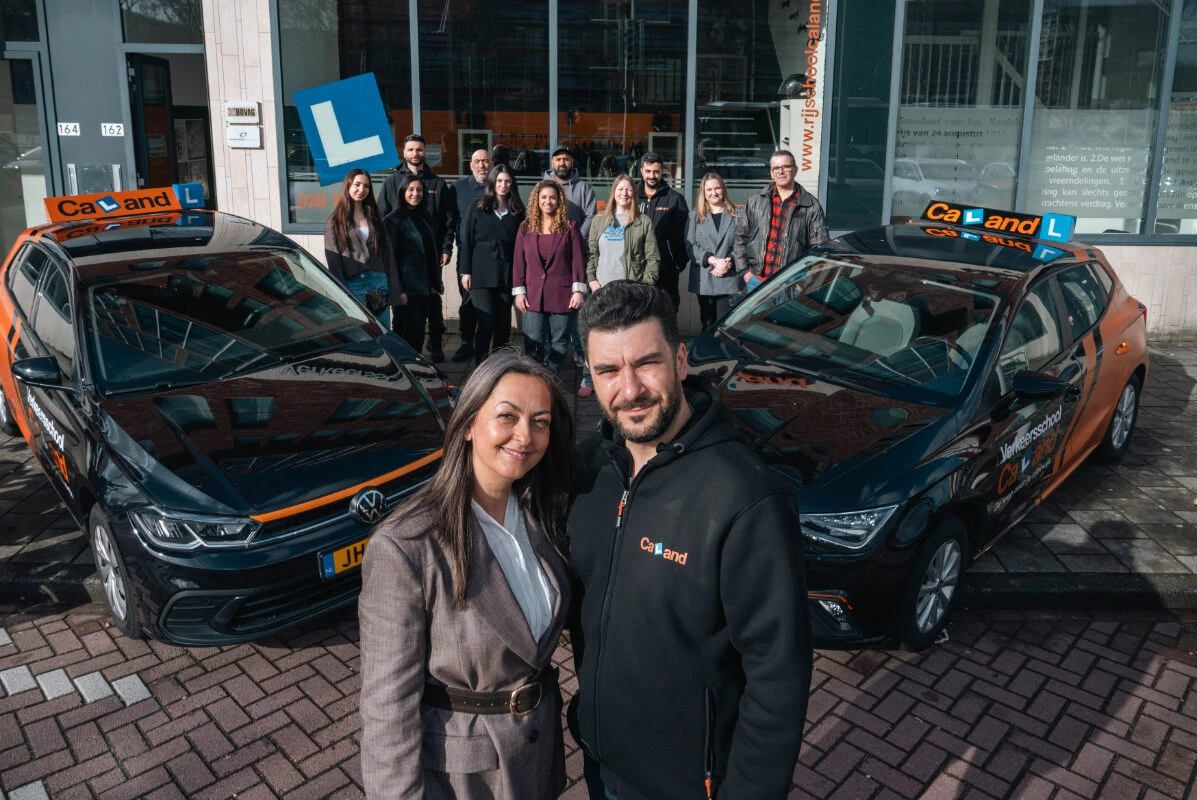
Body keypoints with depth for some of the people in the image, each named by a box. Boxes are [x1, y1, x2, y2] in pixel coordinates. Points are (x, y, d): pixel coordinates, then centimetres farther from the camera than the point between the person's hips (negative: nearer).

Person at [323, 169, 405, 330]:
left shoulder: (374, 218, 14)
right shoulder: (335, 221, 2)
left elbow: (388, 254, 11)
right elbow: (333, 261, -2)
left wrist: (397, 289, 7)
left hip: (379, 281, 4)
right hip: (353, 284, -3)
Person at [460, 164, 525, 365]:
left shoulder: (517, 211, 10)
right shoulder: (478, 208, 5)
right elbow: (466, 240, 4)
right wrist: (465, 271, -2)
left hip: (507, 274, 3)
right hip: (482, 274, -2)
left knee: (503, 325, 5)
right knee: (486, 323, -10)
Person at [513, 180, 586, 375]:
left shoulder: (569, 227, 4)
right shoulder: (526, 227, 9)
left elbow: (578, 259, 0)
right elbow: (518, 261, 8)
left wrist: (579, 290, -8)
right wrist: (519, 291, 1)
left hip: (562, 294, -1)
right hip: (533, 295, 1)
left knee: (559, 344, 6)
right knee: (533, 346, -4)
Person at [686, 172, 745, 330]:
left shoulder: (736, 216, 9)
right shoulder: (695, 216, 11)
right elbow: (690, 245, 0)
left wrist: (728, 263, -14)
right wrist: (713, 260, -13)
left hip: (730, 280, -1)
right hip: (704, 280, 2)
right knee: (708, 324, 8)